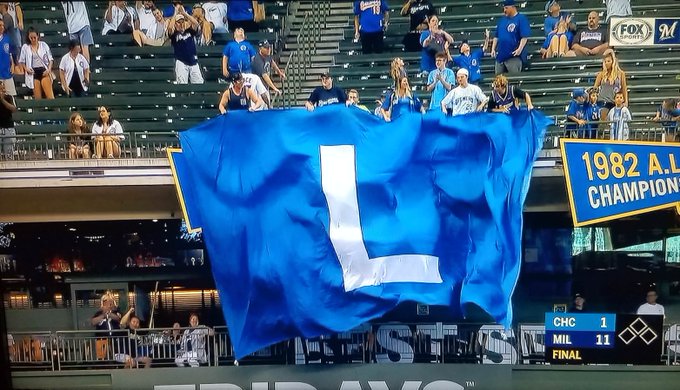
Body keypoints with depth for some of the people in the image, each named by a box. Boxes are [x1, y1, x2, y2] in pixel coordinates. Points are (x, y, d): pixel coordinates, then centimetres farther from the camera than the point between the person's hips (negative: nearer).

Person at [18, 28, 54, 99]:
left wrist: (49, 69, -9)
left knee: (50, 95, -12)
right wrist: (26, 69, -6)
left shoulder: (43, 45, 3)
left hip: (44, 71, -1)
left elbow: (50, 59, 4)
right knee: (37, 97, 4)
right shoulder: (25, 47, 5)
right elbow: (21, 61, 12)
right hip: (33, 73, 1)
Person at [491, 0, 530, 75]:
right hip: (500, 55, 7)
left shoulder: (521, 18, -4)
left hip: (514, 55, -6)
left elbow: (524, 36, -11)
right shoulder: (502, 20, 14)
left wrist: (519, 49, -21)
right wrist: (493, 49, 9)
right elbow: (496, 36, 18)